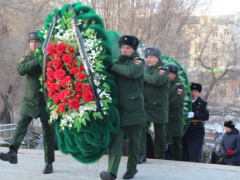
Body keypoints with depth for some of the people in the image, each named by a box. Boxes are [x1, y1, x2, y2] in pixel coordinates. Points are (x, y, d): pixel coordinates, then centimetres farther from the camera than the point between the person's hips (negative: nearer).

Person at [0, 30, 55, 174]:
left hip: (46, 100, -1)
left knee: (48, 132, 3)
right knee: (22, 123, -18)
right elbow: (21, 70, -14)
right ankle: (13, 153, -31)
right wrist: (37, 61, -23)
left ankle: (49, 163, 11)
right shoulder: (27, 58, 7)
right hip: (30, 99, 1)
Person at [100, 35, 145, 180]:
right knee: (116, 138, -9)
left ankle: (132, 168, 24)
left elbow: (131, 71, -22)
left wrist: (112, 67, -15)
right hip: (118, 106, 3)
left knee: (133, 139, 7)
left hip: (133, 107, -3)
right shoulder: (118, 61, 17)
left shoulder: (138, 62, 1)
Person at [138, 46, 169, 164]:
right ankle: (142, 154, -17)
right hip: (145, 105, 4)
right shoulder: (147, 69, 16)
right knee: (141, 127, -15)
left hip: (158, 106, -4)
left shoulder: (163, 70, -4)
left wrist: (143, 76, -14)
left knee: (159, 132, 7)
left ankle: (159, 157, 21)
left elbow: (156, 80, -24)